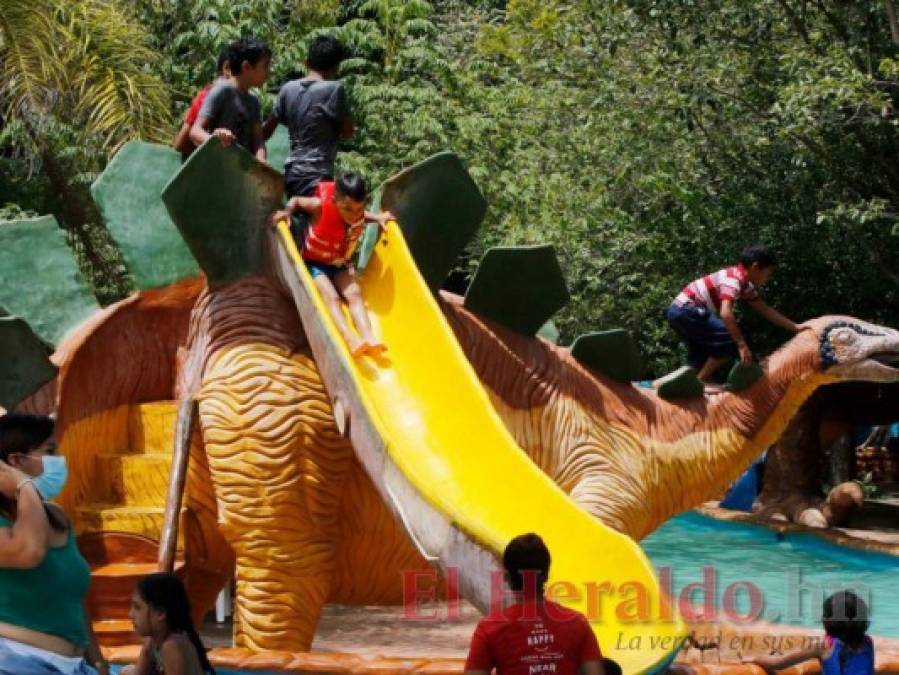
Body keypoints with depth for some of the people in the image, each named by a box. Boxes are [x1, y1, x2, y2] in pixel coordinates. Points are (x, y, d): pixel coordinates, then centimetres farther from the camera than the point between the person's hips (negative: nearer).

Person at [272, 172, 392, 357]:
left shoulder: (358, 215, -14)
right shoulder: (321, 207, -25)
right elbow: (296, 200, -5)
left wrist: (377, 217, -3)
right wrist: (287, 212, -23)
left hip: (340, 265, 4)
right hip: (314, 264, -4)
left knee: (354, 293, -22)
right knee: (331, 297, -27)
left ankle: (369, 337, -42)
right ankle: (350, 339, -48)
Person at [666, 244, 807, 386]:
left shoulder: (745, 285, 14)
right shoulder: (734, 278, -18)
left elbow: (765, 310, 22)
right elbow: (726, 313, -31)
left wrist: (795, 327, 18)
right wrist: (742, 345, -32)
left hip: (681, 311, 11)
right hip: (686, 310, -11)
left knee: (703, 359, 21)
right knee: (730, 340, -15)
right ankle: (700, 382, -9)